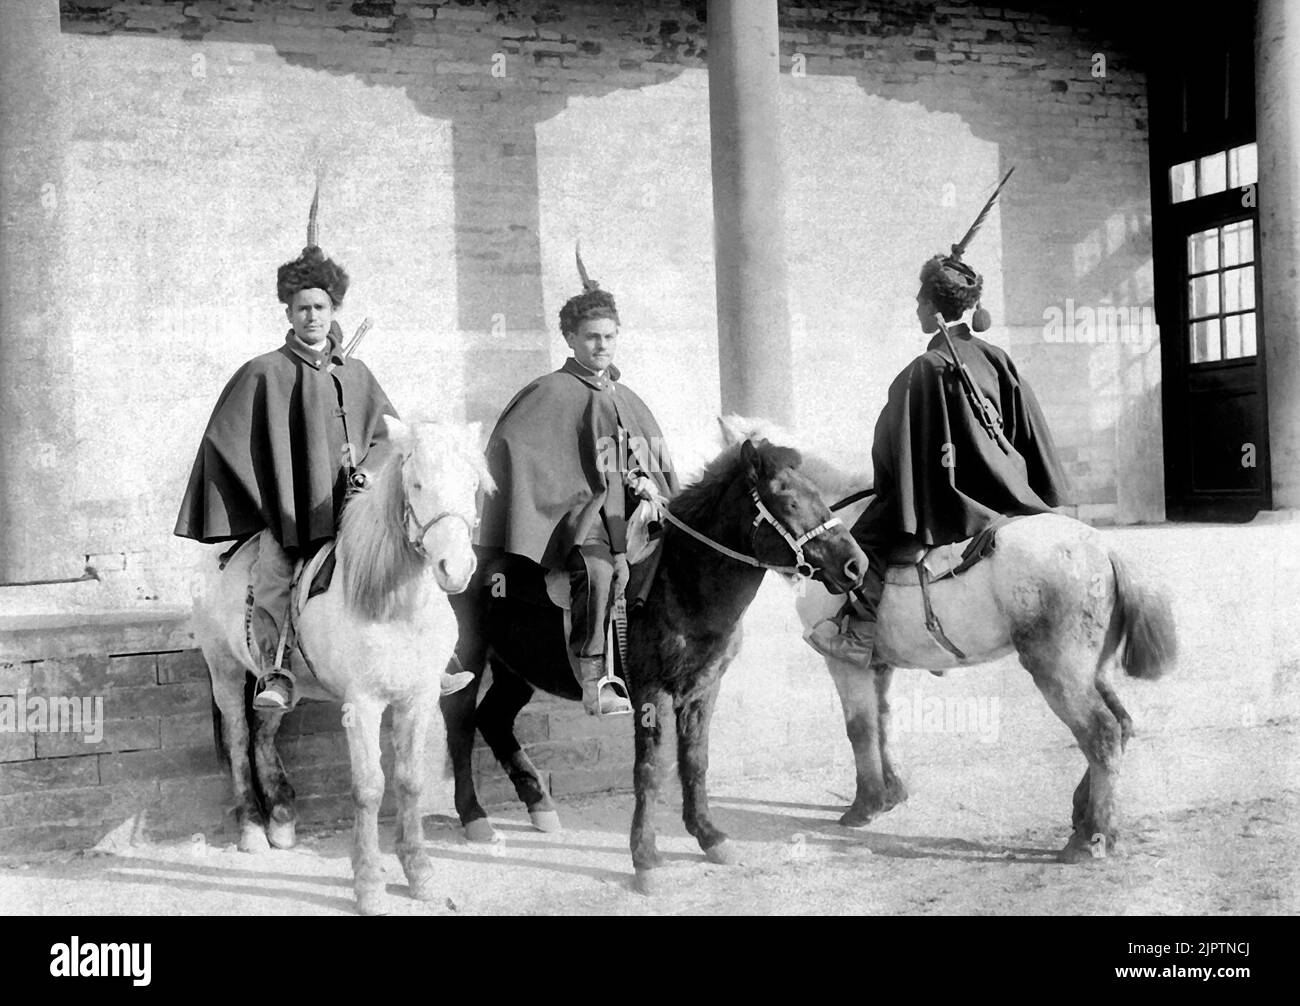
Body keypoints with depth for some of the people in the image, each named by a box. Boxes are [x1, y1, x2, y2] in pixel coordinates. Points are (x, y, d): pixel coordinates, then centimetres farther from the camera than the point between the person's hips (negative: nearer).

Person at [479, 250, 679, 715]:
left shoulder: (629, 400, 23)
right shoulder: (551, 393, 4)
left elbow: (660, 468, 26)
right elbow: (508, 444, -7)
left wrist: (650, 487, 4)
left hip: (629, 510, 7)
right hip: (577, 508, -6)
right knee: (600, 566, -34)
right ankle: (593, 679, -33)